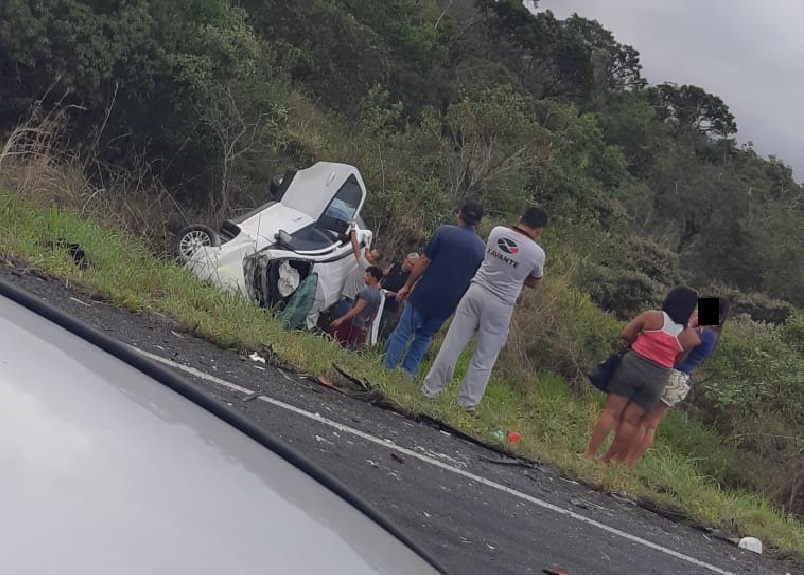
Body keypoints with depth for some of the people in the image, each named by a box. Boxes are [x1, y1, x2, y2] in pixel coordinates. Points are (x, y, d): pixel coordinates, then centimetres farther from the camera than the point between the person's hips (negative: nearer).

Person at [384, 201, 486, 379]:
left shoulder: (444, 232, -6)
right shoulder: (482, 248, 3)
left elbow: (424, 261, -6)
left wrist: (407, 286, 1)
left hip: (424, 295, -3)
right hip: (448, 304, 3)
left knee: (402, 334, 5)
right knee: (424, 337, 20)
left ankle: (387, 369, 3)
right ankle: (408, 373, 14)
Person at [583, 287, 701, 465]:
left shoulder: (651, 317, -6)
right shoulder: (689, 335, -2)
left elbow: (626, 334, 0)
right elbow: (678, 360, 9)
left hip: (632, 366, -1)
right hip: (656, 378, 1)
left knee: (611, 412, 4)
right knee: (630, 420, 9)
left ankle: (590, 453, 3)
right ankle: (609, 458, 15)